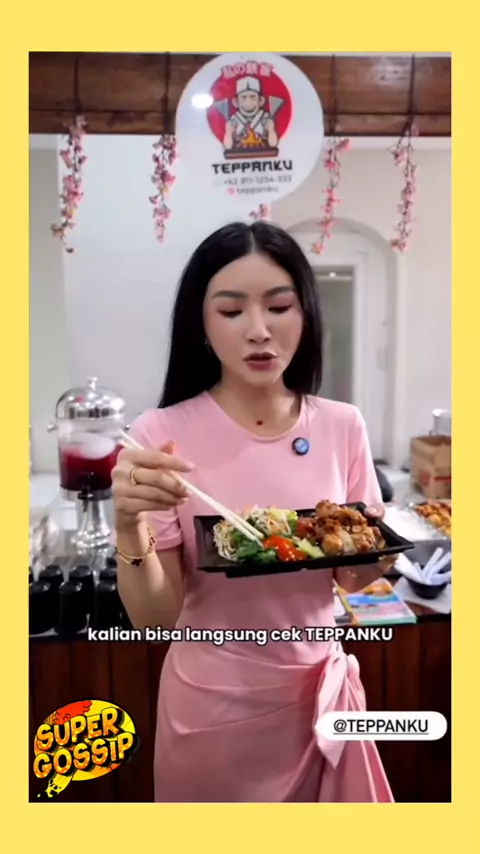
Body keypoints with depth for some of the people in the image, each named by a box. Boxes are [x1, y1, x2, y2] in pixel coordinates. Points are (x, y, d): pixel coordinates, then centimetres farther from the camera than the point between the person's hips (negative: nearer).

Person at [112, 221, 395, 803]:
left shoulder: (343, 427, -9)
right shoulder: (162, 436, -19)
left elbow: (353, 579, 3)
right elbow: (155, 620, -15)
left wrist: (372, 558, -19)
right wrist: (130, 526, -32)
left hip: (322, 691, 3)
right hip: (213, 706, -2)